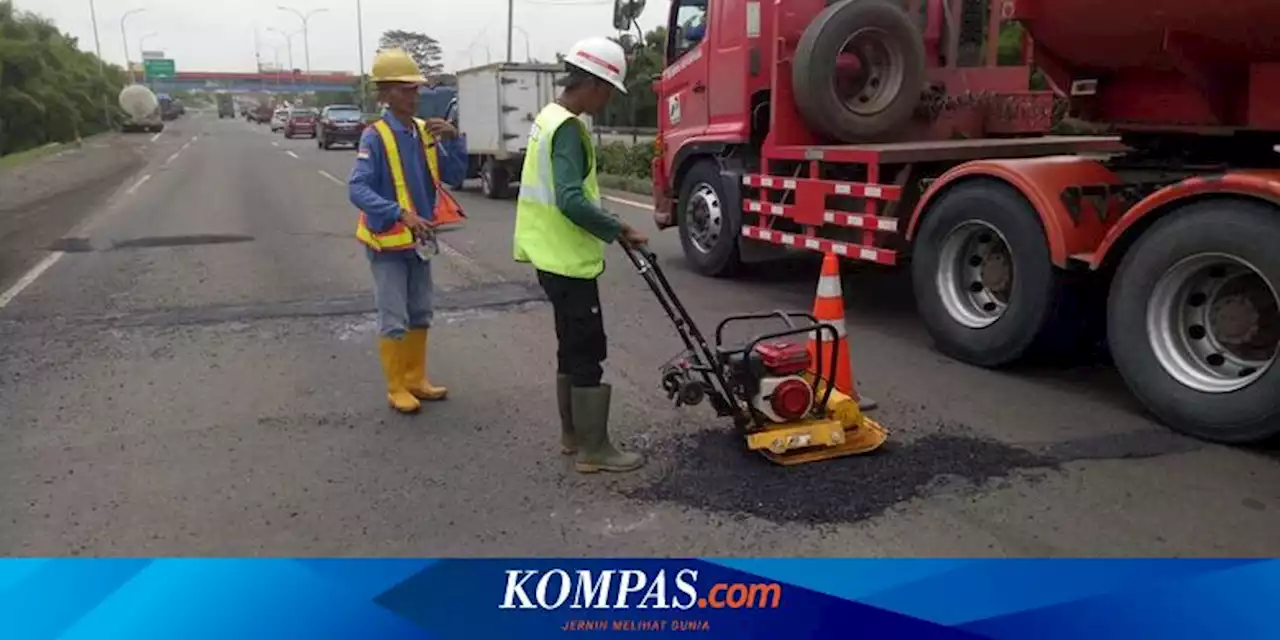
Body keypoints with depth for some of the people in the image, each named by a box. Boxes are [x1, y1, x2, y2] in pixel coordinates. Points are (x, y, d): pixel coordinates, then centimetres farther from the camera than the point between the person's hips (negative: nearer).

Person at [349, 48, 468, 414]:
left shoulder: (425, 132, 2)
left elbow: (454, 176, 1)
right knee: (394, 321, 0)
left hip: (420, 239, 7)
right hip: (388, 241, -6)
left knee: (420, 315, 15)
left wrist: (452, 140, -15)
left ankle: (416, 379, 29)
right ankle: (396, 388, 13)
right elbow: (357, 189, -24)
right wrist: (400, 213, -35)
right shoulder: (375, 136, -16)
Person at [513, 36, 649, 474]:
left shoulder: (549, 117, 13)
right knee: (588, 355, -3)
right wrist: (618, 231, -20)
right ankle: (594, 449, 5)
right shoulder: (569, 128, -19)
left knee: (572, 349, 17)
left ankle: (572, 435, 26)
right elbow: (571, 201, -29)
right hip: (569, 260, -10)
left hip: (553, 256, 10)